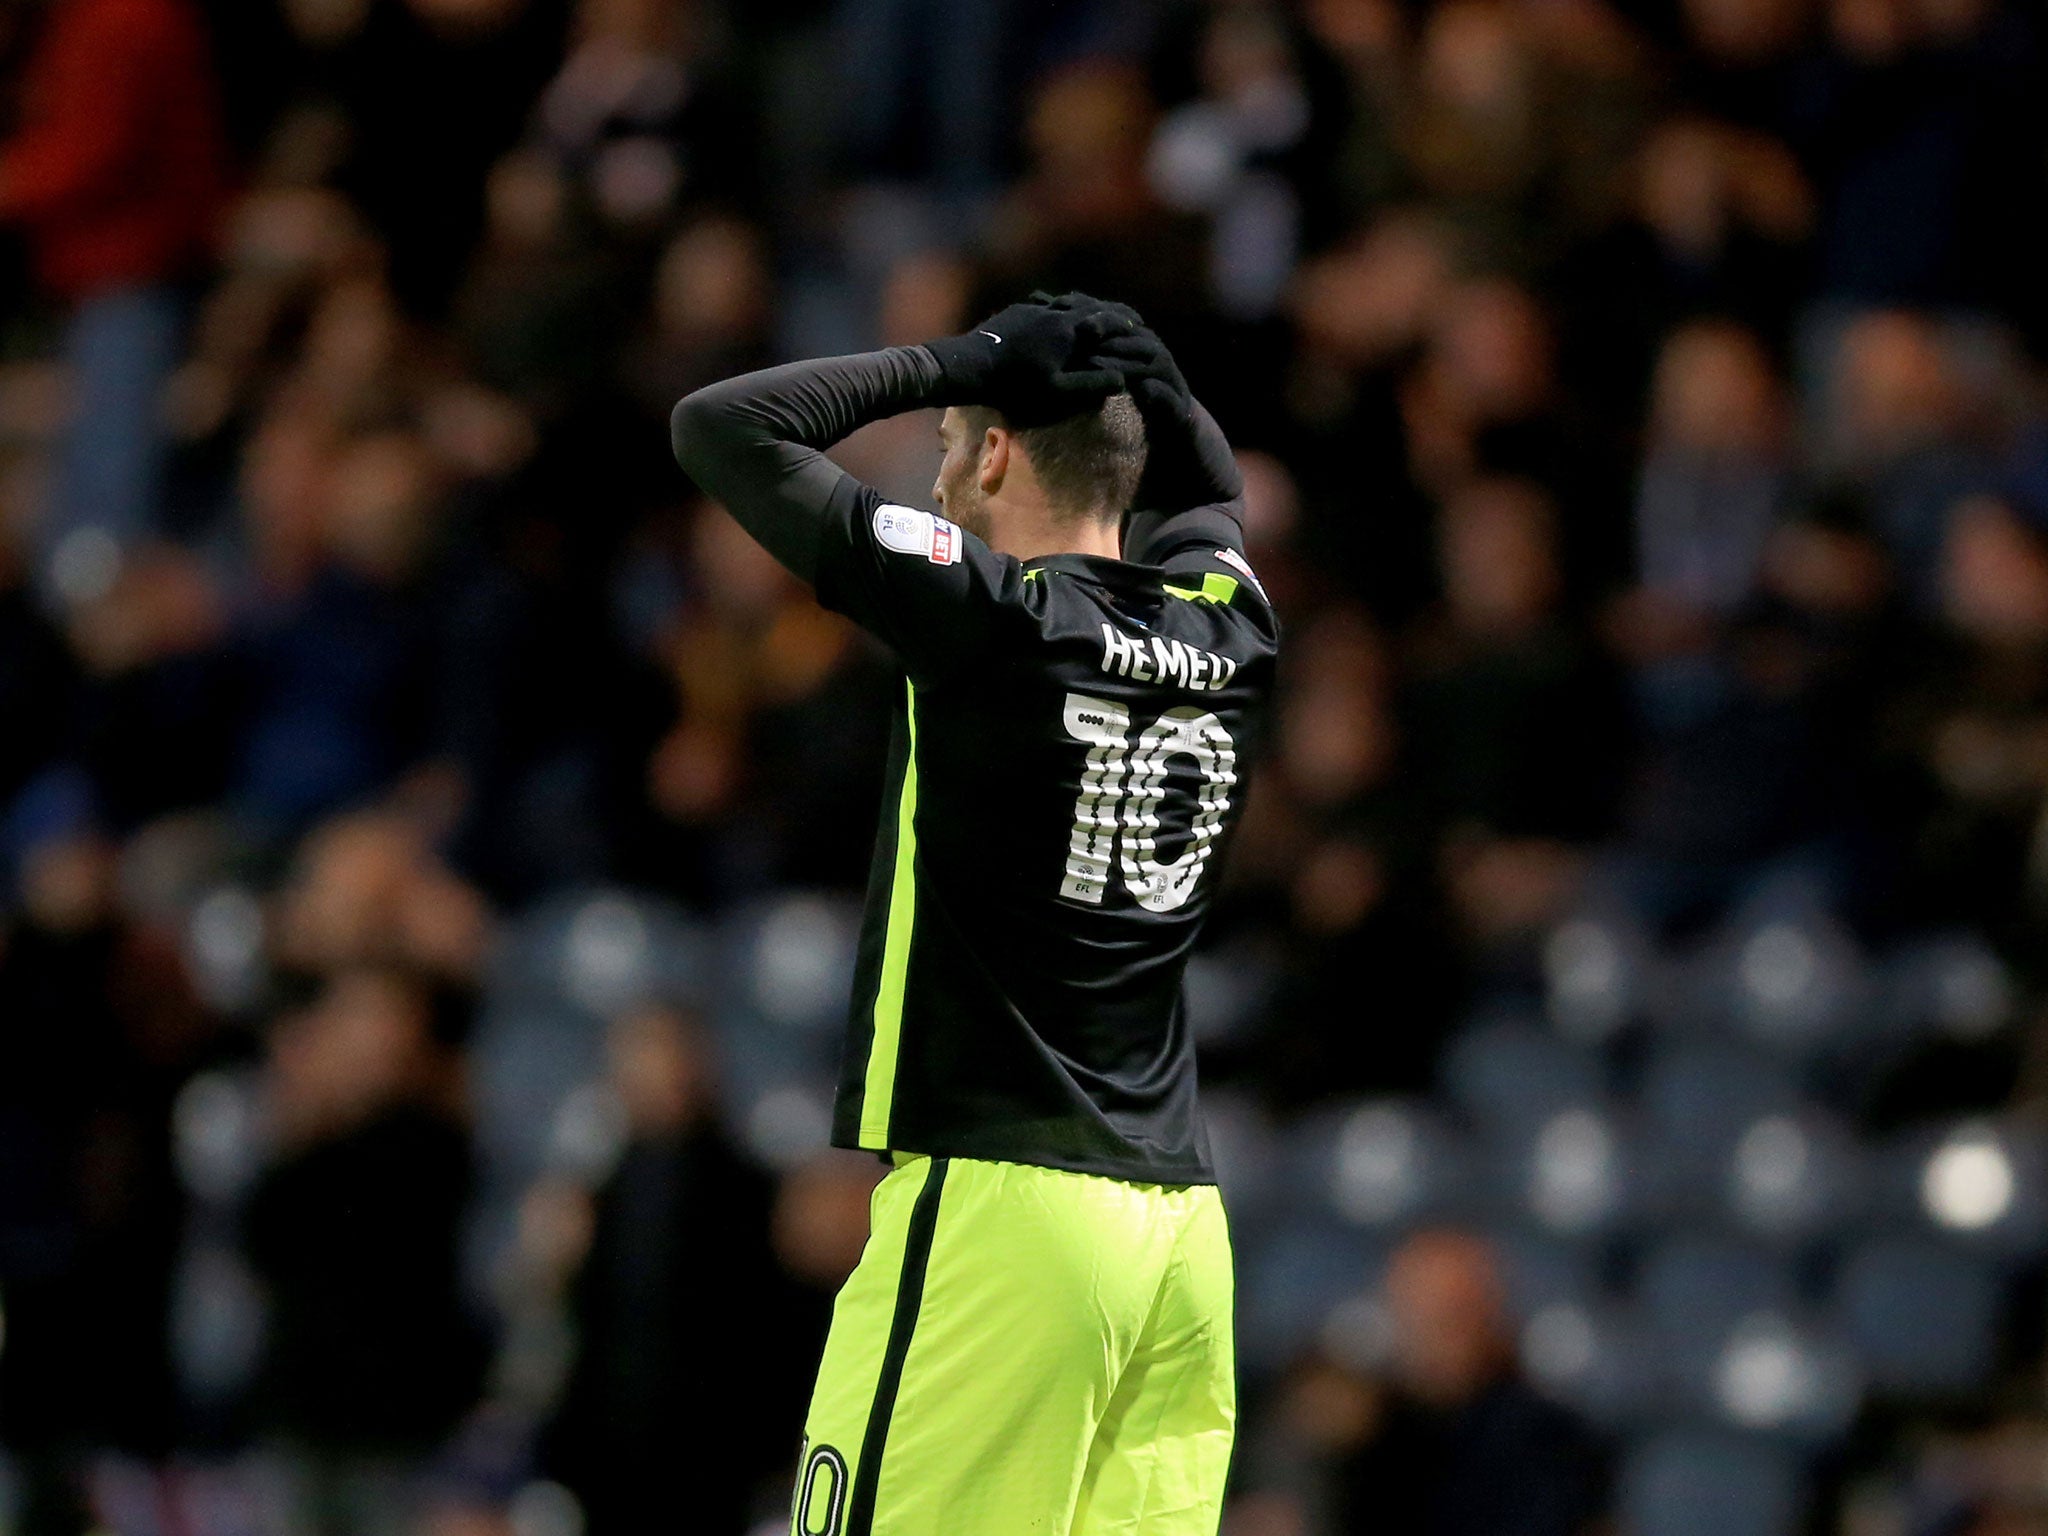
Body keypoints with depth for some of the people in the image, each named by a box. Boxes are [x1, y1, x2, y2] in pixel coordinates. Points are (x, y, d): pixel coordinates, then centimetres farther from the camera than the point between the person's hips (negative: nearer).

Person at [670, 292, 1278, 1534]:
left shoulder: (992, 614, -8)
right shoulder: (1231, 628, 10)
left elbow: (718, 426, -4)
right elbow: (1212, 487, 35)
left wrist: (955, 364, 3)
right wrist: (1131, 368, 19)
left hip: (994, 1201, -7)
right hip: (1184, 1217, 7)